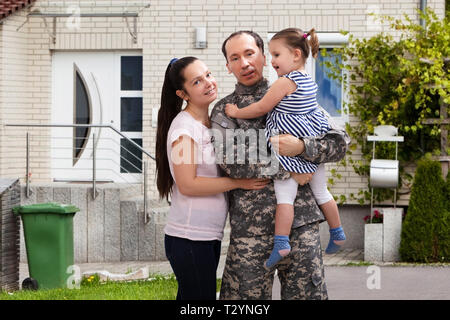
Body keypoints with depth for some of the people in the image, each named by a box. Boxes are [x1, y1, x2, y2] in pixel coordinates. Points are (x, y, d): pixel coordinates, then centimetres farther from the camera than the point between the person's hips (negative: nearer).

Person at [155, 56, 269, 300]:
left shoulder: (210, 123, 14)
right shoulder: (184, 127, -13)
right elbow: (187, 185, -19)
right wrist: (239, 182, -17)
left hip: (209, 235, 9)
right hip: (189, 238, -9)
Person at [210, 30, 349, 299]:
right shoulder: (224, 111, 9)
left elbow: (340, 142, 5)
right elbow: (230, 161, -10)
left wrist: (301, 147, -13)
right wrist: (288, 171, -10)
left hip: (301, 222, 1)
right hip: (250, 228, -1)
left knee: (308, 294, 0)